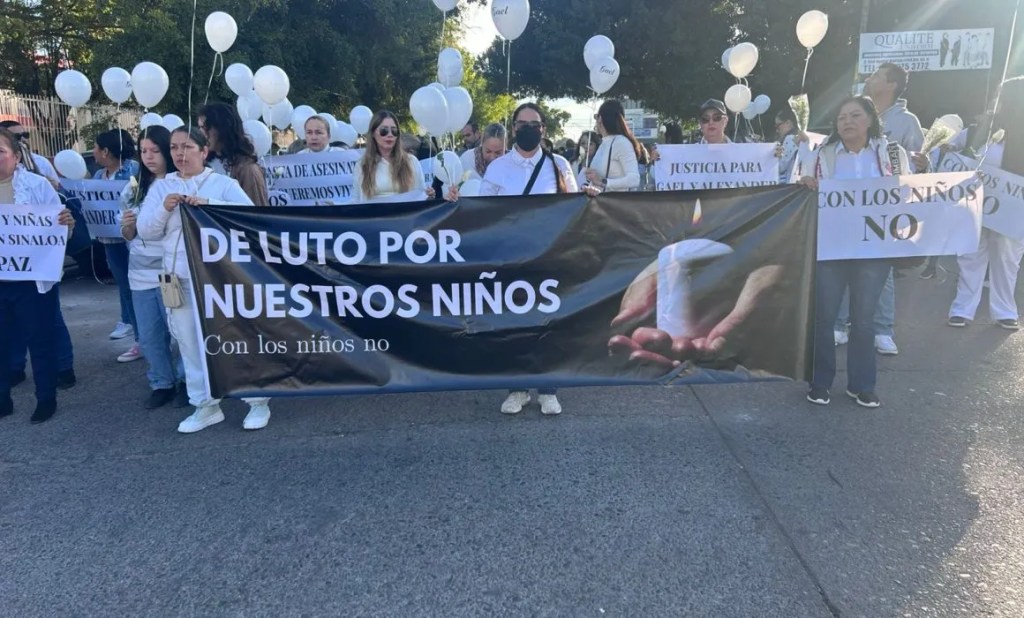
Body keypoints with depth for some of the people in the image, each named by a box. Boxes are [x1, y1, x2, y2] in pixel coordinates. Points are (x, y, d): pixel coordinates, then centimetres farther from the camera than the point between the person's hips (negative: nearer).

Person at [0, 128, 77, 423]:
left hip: (33, 279, -3)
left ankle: (46, 399, 22)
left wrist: (68, 223, -29)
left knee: (40, 340, 8)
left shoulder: (37, 185, -4)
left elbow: (58, 229, -8)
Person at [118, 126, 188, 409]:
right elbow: (129, 236, 16)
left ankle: (186, 381, 22)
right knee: (149, 337, 10)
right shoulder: (134, 188, 10)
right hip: (141, 273, 5)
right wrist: (127, 225, -7)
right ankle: (162, 384, 26)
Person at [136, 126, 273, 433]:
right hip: (179, 277, 4)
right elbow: (145, 231, 6)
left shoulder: (224, 183, 0)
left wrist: (209, 204, -24)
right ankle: (205, 406, 23)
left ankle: (258, 401, 13)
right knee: (190, 343, 10)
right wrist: (164, 209, -12)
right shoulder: (161, 186, 10)